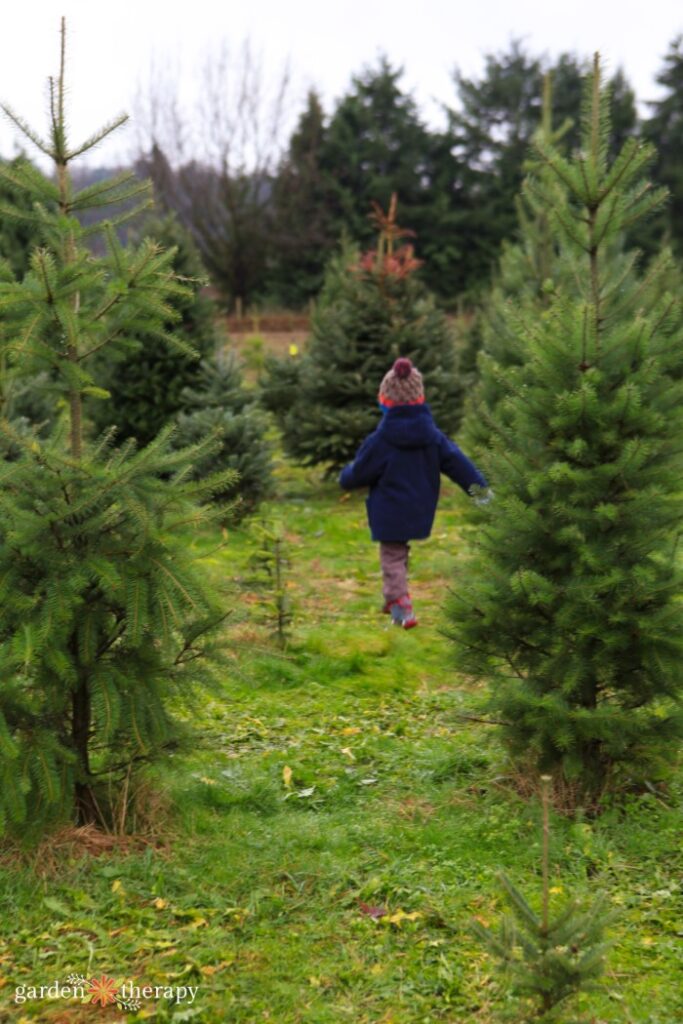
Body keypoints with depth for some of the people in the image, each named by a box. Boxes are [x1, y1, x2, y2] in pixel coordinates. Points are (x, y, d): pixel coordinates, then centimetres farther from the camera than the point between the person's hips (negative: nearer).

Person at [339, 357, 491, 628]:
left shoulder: (380, 440, -16)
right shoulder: (431, 434, -3)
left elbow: (360, 471, -9)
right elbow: (455, 460, -3)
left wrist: (345, 478, 13)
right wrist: (478, 485, 3)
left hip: (389, 512, -5)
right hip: (419, 511, 5)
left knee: (392, 558, 3)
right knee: (401, 552, 24)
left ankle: (402, 610, -10)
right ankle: (393, 599, 35)